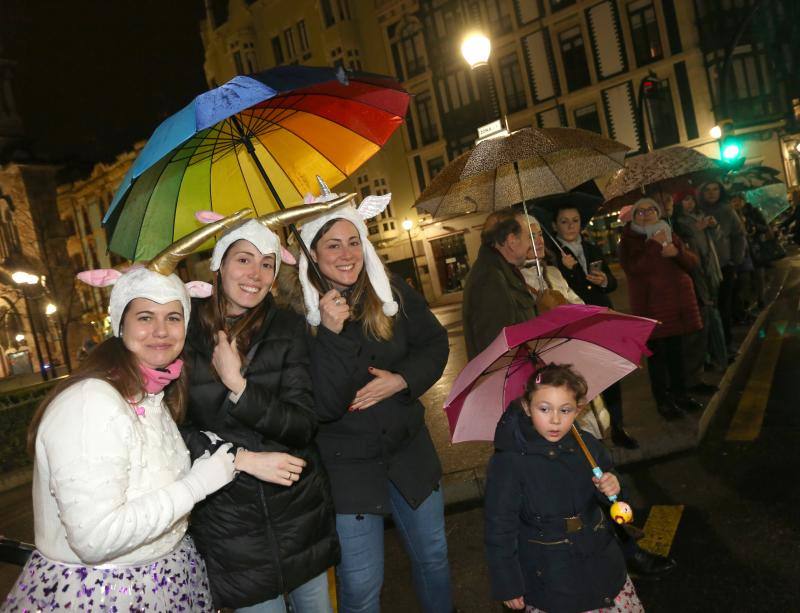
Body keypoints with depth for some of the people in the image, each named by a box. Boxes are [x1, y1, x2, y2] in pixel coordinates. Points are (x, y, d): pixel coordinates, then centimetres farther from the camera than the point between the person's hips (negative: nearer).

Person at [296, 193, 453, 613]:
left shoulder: (392, 293, -6)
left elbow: (435, 344, 4)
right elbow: (321, 405, -22)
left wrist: (400, 380, -14)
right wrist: (331, 334, -33)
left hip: (409, 449, 4)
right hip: (345, 465, -3)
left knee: (433, 557, 23)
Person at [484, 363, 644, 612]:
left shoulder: (589, 445, -7)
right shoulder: (507, 463, -21)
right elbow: (499, 528, -13)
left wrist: (611, 489, -13)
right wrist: (507, 586, -8)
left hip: (600, 562, 4)